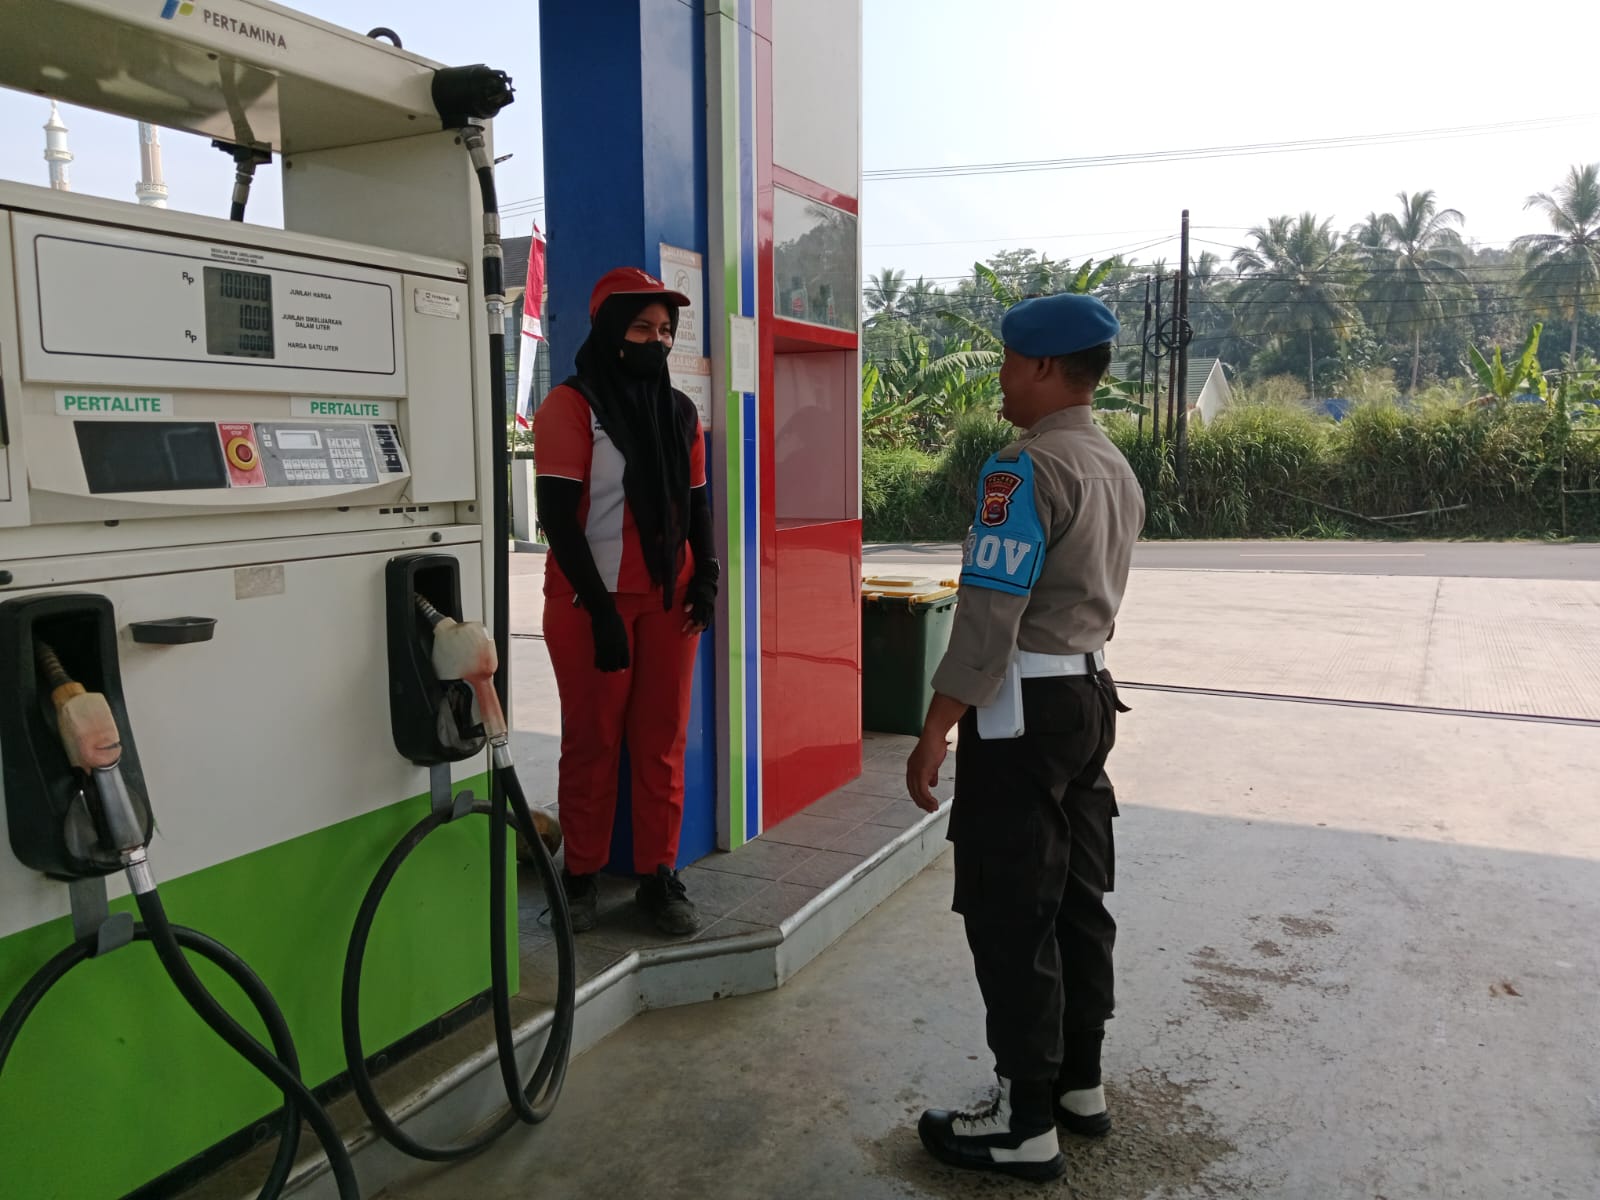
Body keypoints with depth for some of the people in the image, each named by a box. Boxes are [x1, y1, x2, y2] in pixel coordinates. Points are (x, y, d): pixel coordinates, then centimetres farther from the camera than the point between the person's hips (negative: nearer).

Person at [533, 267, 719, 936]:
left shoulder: (679, 412, 12)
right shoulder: (571, 406, -5)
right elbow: (558, 517, -10)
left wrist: (706, 576, 0)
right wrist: (600, 609, -15)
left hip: (667, 602, 5)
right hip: (593, 603, -4)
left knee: (664, 741, 6)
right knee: (593, 742, 4)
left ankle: (659, 877, 16)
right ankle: (581, 877, 18)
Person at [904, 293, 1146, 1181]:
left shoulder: (1024, 467, -17)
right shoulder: (1117, 469, 12)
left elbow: (989, 613, -21)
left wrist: (936, 731, -18)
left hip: (1022, 707, -9)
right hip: (1090, 691, 9)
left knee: (1009, 914, 0)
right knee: (1077, 896, 16)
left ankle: (1026, 1125, 11)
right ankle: (1079, 1084, 29)